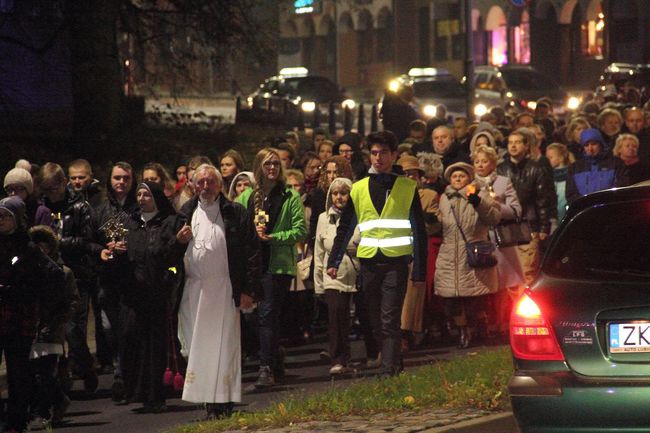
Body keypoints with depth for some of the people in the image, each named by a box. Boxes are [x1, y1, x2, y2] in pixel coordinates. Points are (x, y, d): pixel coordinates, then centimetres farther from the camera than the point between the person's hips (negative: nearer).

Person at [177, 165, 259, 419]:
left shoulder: (237, 214, 1)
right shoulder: (186, 214, 12)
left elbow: (252, 253, -1)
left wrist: (248, 290, -7)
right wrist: (179, 240, -2)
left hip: (224, 290, -3)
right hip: (193, 290, 3)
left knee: (224, 344, -3)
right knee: (196, 345, 1)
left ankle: (223, 402, -1)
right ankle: (207, 400, 5)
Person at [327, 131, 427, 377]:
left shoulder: (407, 188, 4)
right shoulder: (359, 189, 12)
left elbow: (419, 232, 4)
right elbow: (345, 228, 16)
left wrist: (419, 272, -1)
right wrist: (333, 262, 6)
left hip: (396, 262, -4)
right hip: (369, 262, 4)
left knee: (389, 321, -12)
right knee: (376, 323, 7)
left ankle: (388, 373, -14)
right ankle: (395, 364, 21)